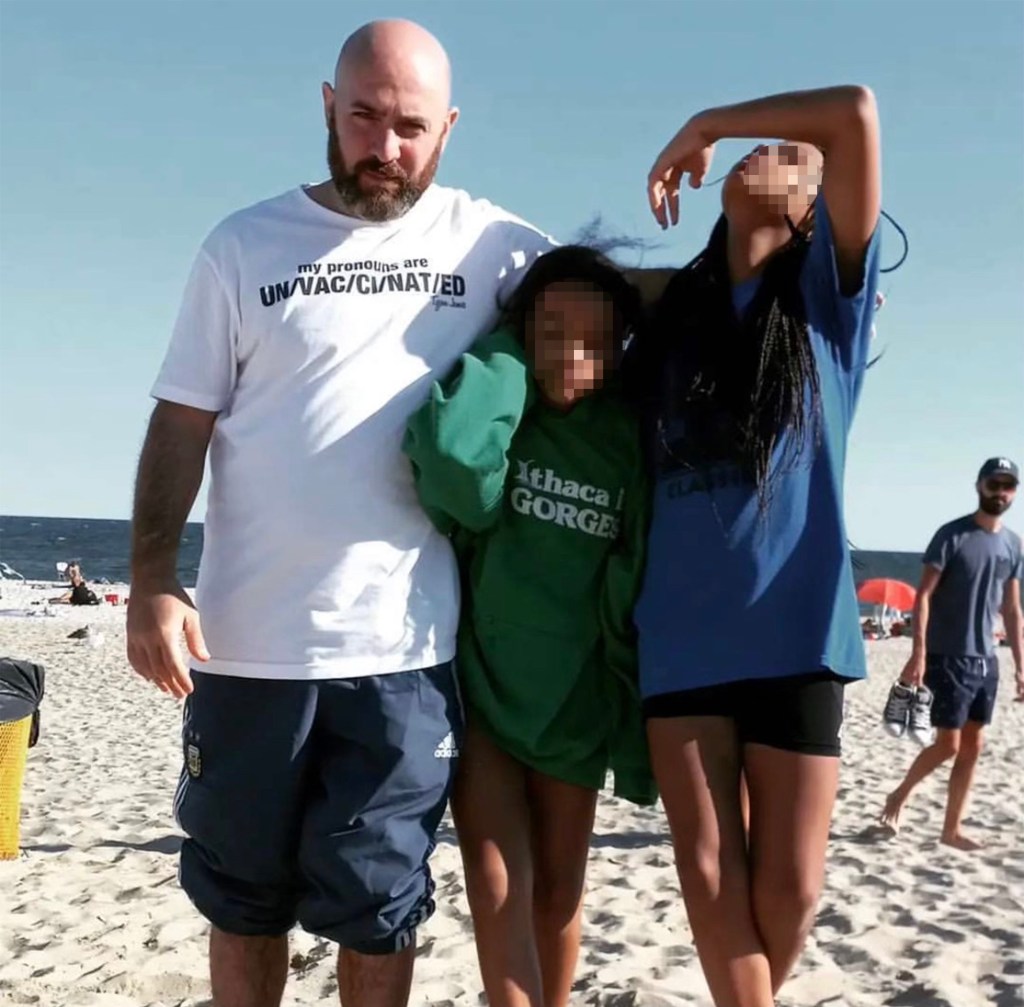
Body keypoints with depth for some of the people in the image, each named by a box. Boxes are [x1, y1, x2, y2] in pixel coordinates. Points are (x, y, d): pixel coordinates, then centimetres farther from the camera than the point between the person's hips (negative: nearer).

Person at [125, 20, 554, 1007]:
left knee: (376, 906, 8)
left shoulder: (490, 243, 3)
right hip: (246, 642, 1)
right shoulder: (243, 246, 4)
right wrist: (152, 580, -8)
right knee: (242, 895, 15)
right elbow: (181, 424, 2)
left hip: (403, 646, -1)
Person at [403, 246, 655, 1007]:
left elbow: (645, 591, 0)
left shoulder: (632, 440, -4)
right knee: (498, 885, -8)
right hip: (477, 685, -2)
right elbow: (458, 469, -33)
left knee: (558, 891, 14)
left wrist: (642, 721, -1)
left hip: (573, 698, 2)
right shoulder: (492, 414, -9)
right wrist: (510, 352, -20)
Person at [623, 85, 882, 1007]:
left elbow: (857, 111, -10)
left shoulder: (828, 284, 4)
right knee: (710, 875, 4)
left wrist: (703, 124, -1)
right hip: (681, 635, 3)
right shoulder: (676, 309, 13)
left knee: (787, 887, 6)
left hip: (792, 628, -2)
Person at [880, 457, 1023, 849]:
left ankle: (952, 829, 16)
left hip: (986, 660, 6)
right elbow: (923, 596, -12)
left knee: (972, 749, 7)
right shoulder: (952, 535, -9)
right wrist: (918, 652, -20)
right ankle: (900, 794, 20)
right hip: (948, 658, -6)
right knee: (948, 745, -4)